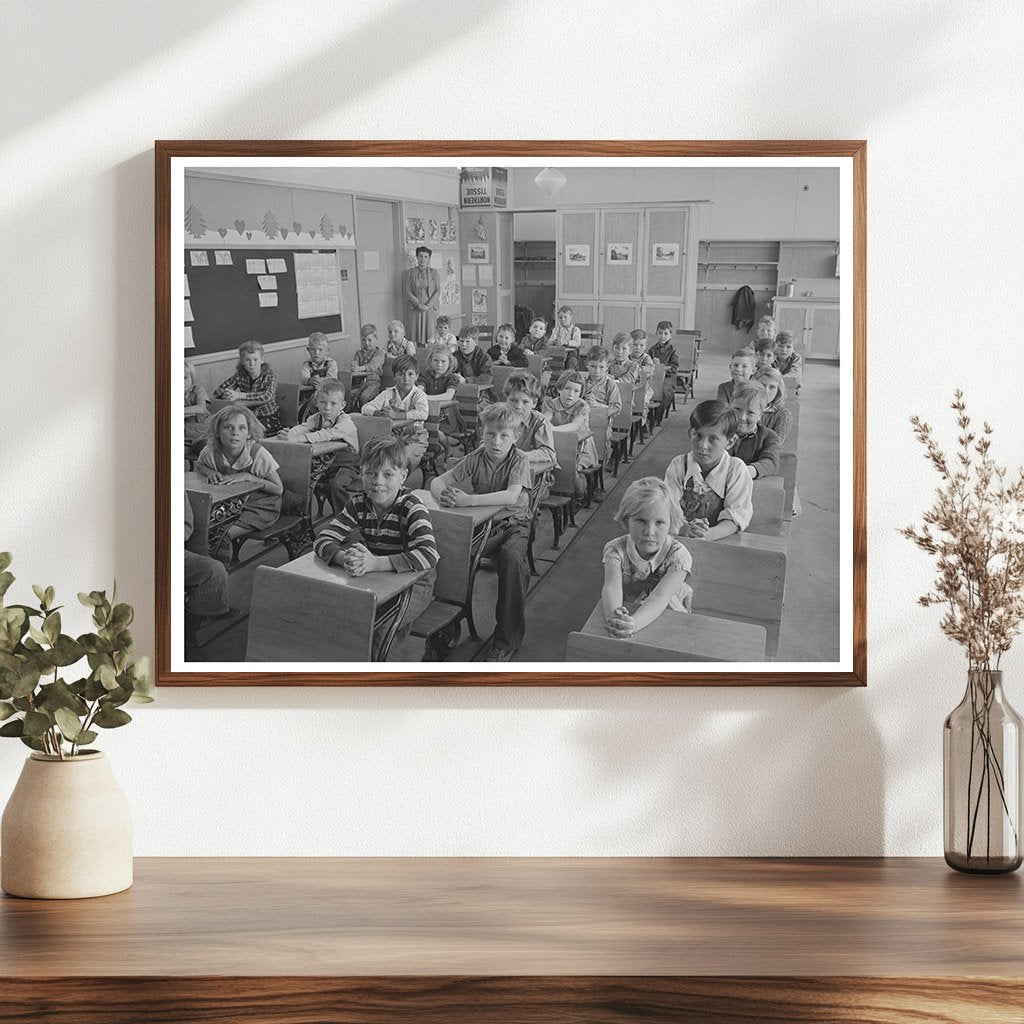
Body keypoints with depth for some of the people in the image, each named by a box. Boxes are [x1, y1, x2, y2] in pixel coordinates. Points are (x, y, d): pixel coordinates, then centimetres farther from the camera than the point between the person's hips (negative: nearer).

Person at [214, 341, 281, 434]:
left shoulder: (269, 374, -6)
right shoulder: (240, 374, 2)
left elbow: (267, 396, -24)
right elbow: (218, 392, -5)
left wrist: (239, 395, -28)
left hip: (269, 418, -3)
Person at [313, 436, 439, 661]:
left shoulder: (412, 508, -21)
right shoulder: (358, 504, -6)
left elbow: (428, 555, -37)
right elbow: (322, 540, -12)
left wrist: (374, 563, -46)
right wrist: (345, 558, -37)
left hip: (414, 585, -5)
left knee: (378, 627, -29)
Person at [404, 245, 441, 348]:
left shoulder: (434, 273, 5)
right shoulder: (410, 272, 4)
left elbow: (438, 290, 1)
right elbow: (408, 291, 0)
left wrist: (428, 305, -11)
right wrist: (418, 304, -12)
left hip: (430, 307, 0)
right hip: (415, 307, 0)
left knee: (430, 333, -2)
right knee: (414, 333, -3)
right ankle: (413, 354, 0)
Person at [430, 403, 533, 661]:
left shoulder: (519, 460, -10)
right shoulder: (476, 458, 0)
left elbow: (512, 495, -28)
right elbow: (437, 482, -3)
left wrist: (469, 500, -39)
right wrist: (444, 496, -29)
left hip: (513, 524, -3)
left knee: (512, 556, -35)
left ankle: (507, 639, -24)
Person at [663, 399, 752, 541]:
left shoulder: (736, 469, 4)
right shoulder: (678, 466, 8)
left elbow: (736, 516, -5)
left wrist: (709, 534, -24)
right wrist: (684, 529, -24)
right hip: (682, 540, 1)